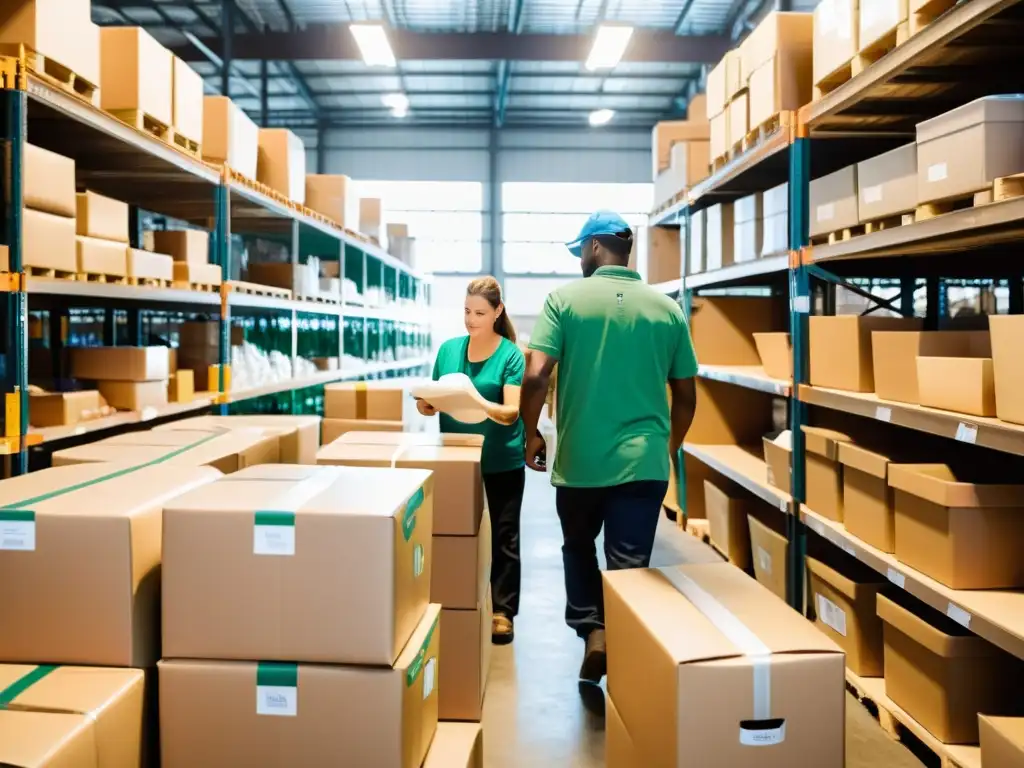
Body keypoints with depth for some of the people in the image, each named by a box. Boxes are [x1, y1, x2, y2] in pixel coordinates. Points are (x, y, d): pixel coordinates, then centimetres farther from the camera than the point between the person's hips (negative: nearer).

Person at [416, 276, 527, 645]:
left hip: (502, 462, -3)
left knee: (503, 537, 5)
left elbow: (511, 412, -17)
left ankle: (502, 611, 13)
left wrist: (479, 405, -37)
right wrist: (424, 401, -15)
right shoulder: (448, 349, 4)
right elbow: (431, 405, 9)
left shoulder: (511, 354, -7)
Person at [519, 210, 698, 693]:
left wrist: (531, 435, 3)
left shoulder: (565, 299, -3)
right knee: (630, 568, 7)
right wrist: (670, 447, 23)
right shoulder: (667, 308, 4)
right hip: (644, 460, 1)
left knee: (579, 548, 23)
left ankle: (592, 631, 12)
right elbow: (686, 396, 8)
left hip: (580, 458, -1)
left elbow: (535, 377, -12)